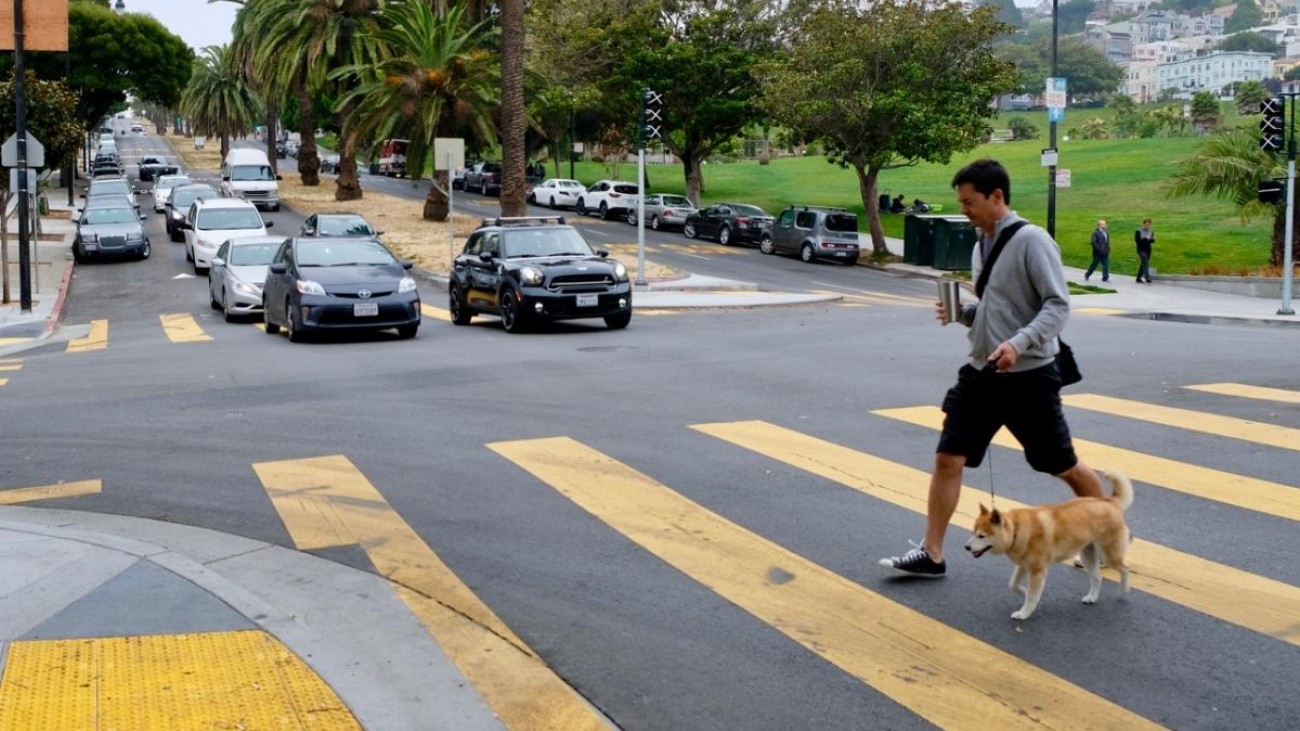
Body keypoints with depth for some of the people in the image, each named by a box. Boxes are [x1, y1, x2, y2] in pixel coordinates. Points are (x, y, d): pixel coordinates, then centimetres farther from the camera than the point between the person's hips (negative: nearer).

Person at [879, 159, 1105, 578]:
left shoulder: (1032, 240, -14)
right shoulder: (981, 245, 11)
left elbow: (1058, 305, -19)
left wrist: (1019, 343, -32)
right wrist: (961, 313, 0)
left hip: (1028, 375, -7)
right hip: (981, 372, 7)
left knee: (1063, 465, 7)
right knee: (948, 459, 1)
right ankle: (931, 554, 8)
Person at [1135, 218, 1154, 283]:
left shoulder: (1151, 232, 9)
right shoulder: (1138, 231, -5)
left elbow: (1153, 241, 6)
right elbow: (1137, 240, -14)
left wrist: (1152, 239, -17)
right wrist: (1145, 239, -20)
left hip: (1148, 250, 6)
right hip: (1141, 250, -6)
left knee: (1143, 264, 10)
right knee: (1145, 263, -18)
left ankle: (1139, 278, 19)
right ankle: (1147, 278, -27)